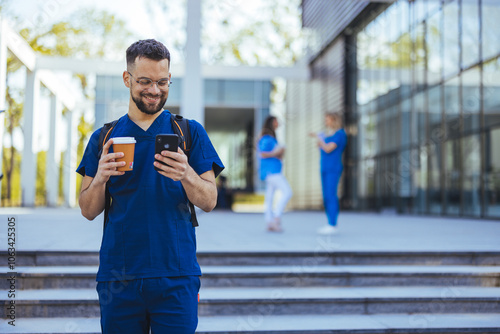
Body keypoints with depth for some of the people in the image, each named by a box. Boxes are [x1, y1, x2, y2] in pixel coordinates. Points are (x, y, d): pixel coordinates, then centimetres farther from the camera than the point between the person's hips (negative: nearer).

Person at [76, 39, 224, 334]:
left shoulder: (191, 132, 5)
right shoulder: (104, 138, 10)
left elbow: (210, 202, -2)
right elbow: (89, 211, 7)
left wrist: (187, 175, -22)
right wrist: (99, 179, -14)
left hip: (175, 276, -1)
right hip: (118, 275, 2)